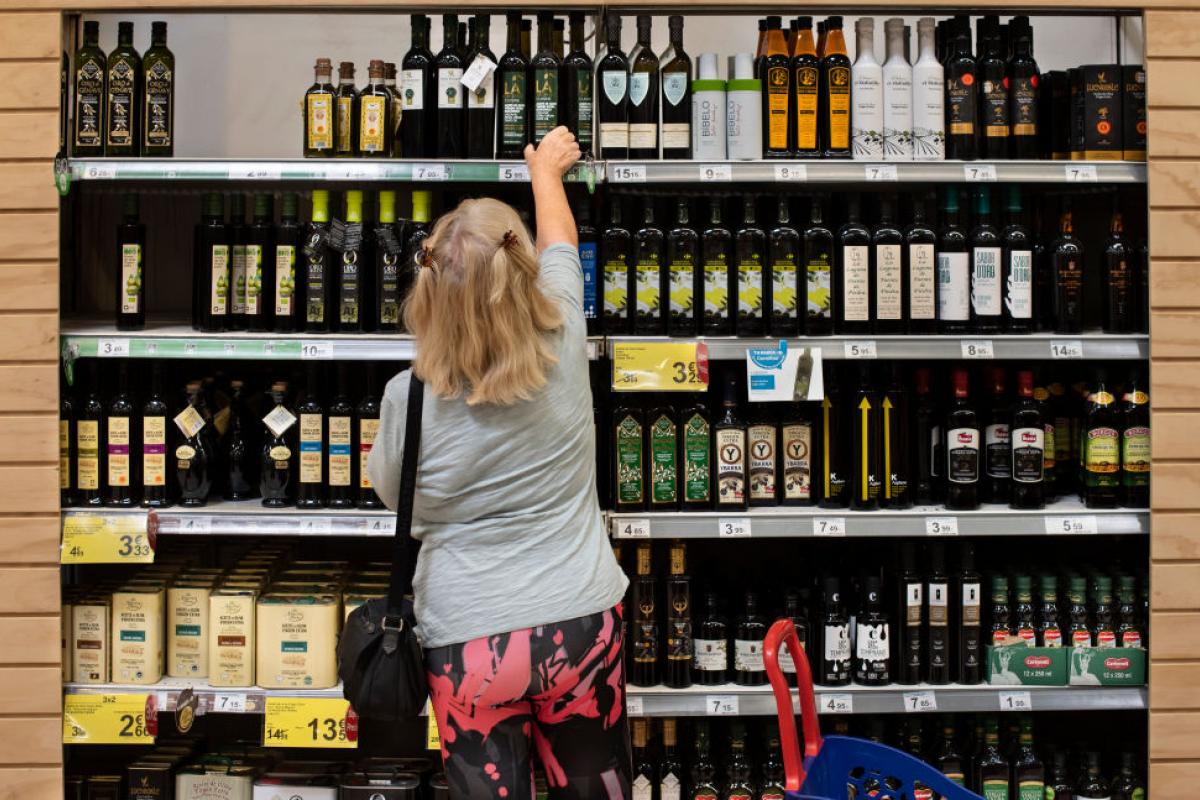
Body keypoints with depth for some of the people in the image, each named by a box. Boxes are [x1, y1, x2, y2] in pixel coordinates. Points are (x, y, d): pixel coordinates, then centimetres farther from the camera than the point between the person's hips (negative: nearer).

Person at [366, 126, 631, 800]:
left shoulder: (409, 398, -15)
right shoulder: (563, 351, -12)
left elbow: (393, 494, 8)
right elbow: (559, 243, 10)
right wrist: (547, 170, 30)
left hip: (468, 645, -2)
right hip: (580, 624, 2)